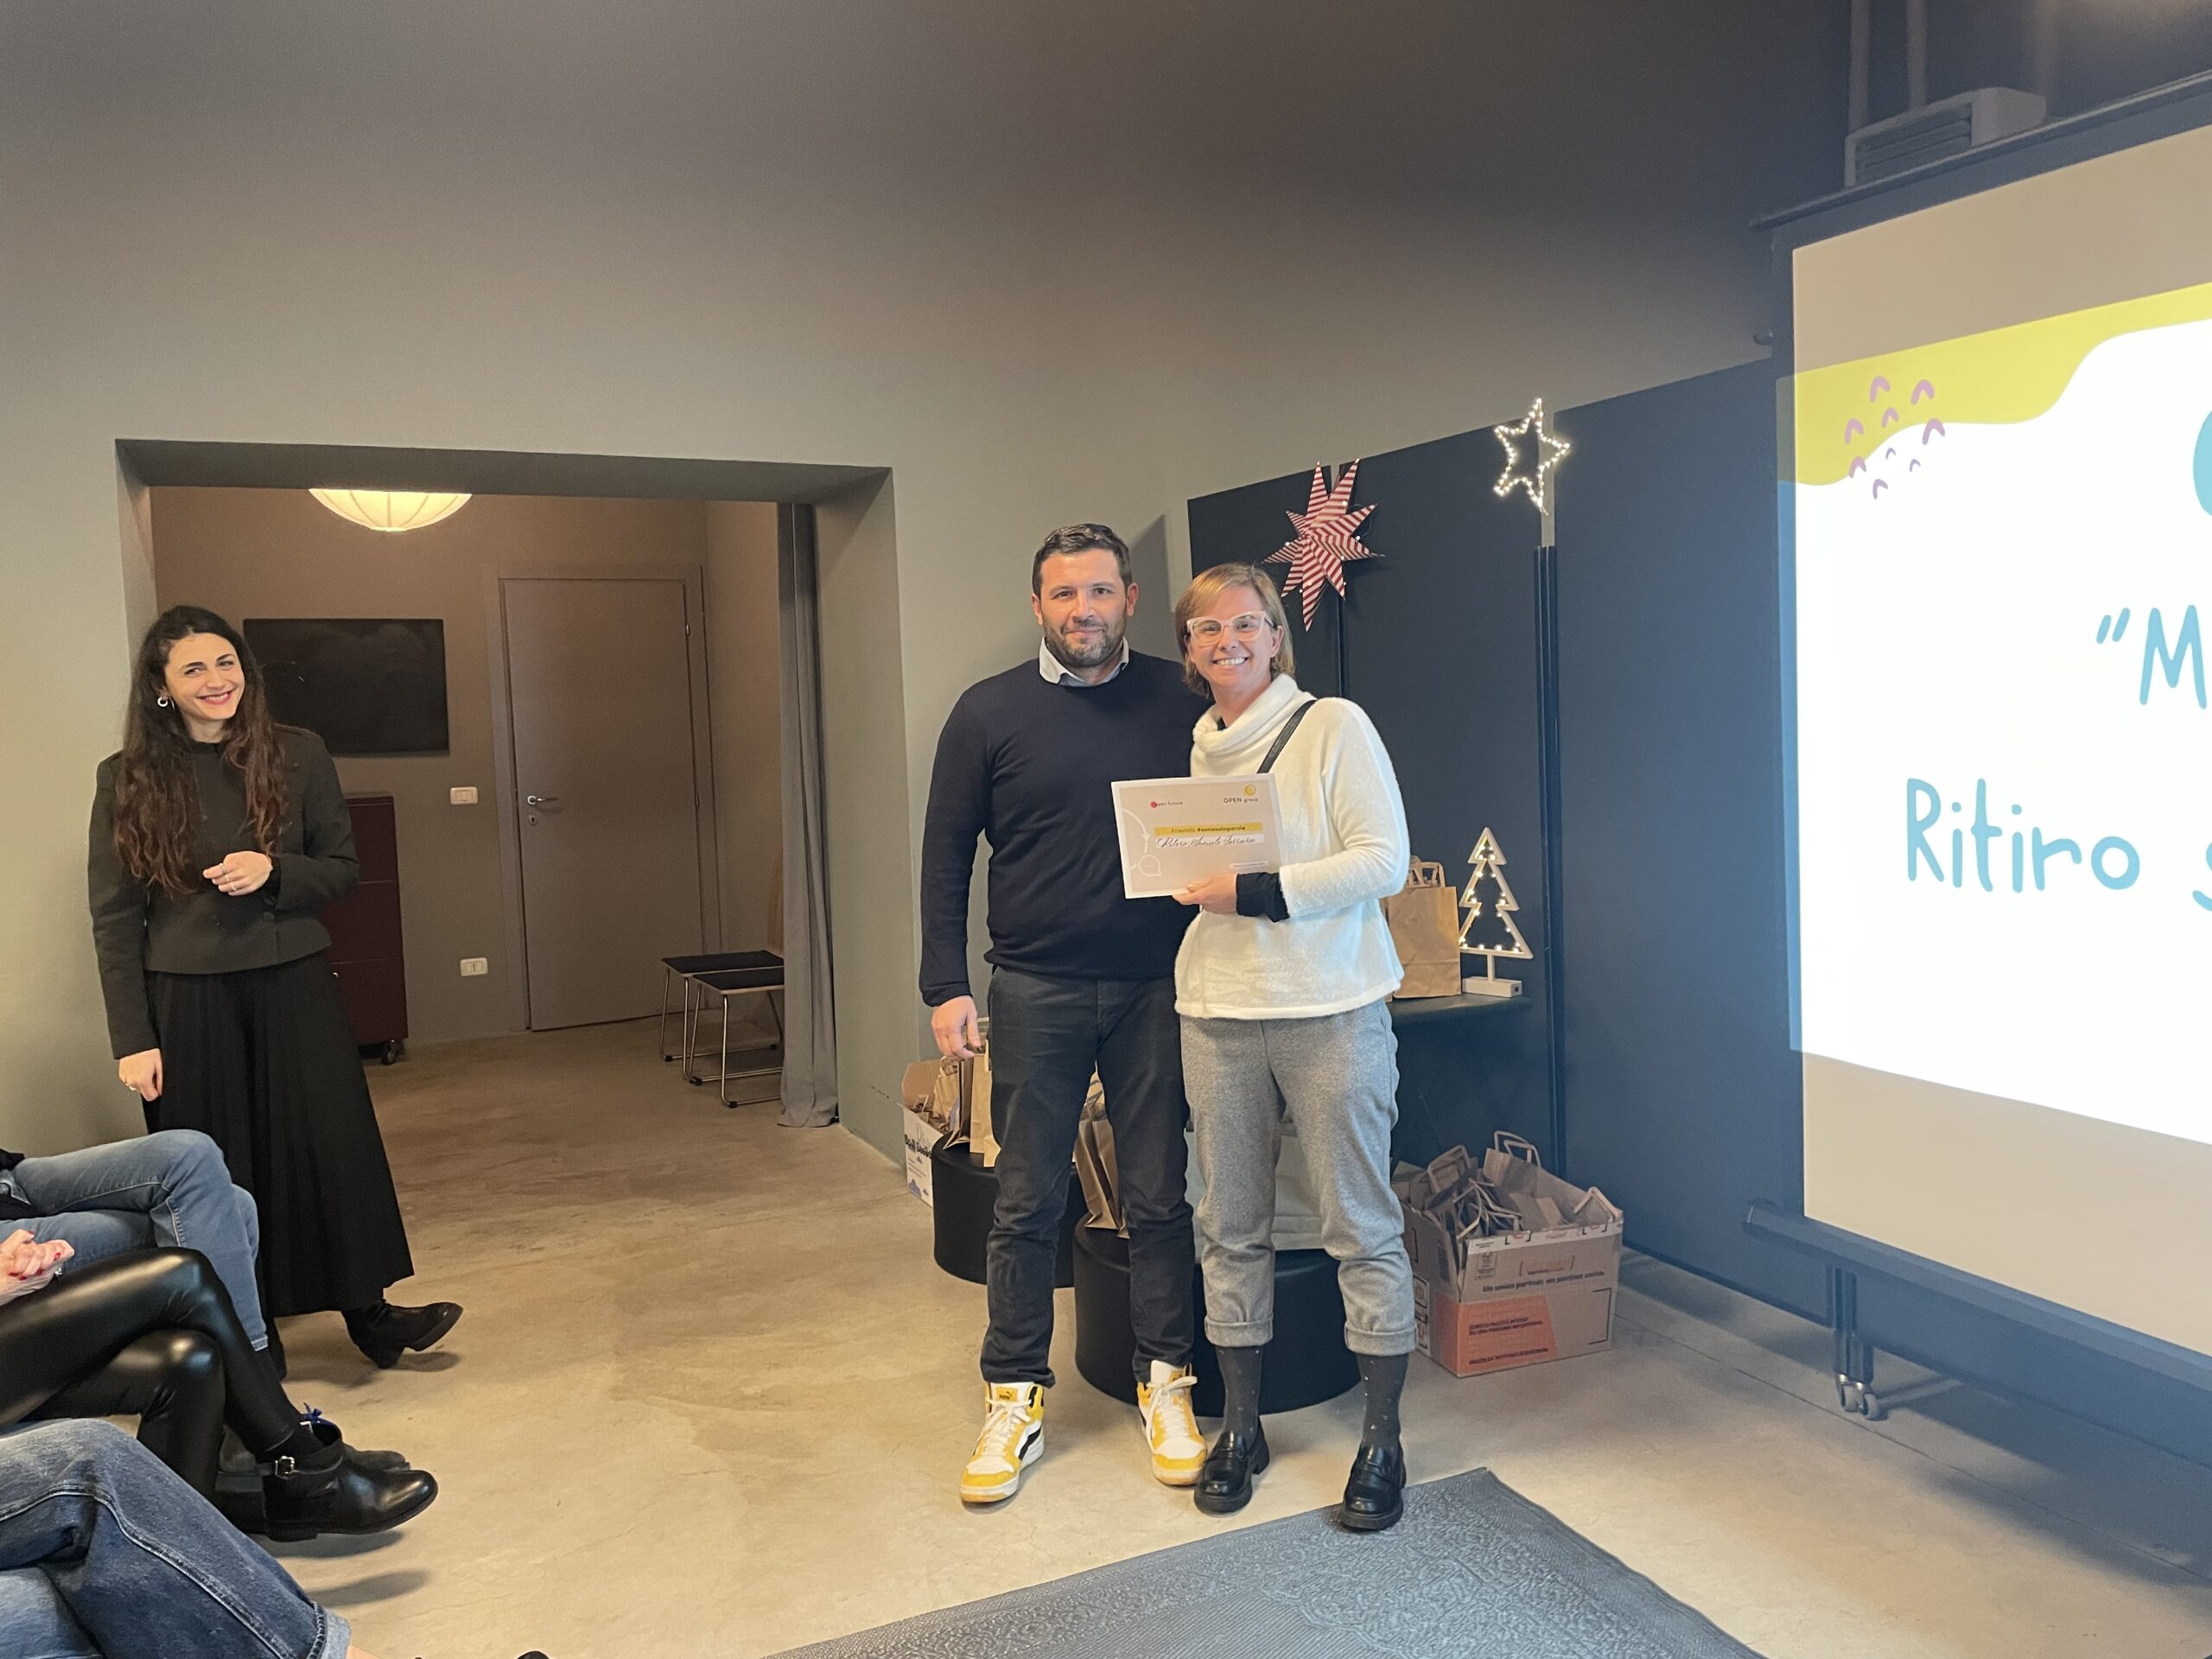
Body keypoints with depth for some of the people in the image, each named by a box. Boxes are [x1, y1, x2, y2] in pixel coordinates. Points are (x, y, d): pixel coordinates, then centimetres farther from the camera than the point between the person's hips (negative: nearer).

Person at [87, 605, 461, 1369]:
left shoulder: (299, 754, 1)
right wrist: (132, 1039, -6)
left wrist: (273, 872, -16)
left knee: (334, 1148, 2)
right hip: (186, 1001, -1)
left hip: (294, 987, 1)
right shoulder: (128, 778, -1)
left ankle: (368, 1312, 15)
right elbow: (114, 919, -1)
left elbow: (343, 869, 6)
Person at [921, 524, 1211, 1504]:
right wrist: (945, 987, -2)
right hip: (1035, 992, 0)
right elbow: (945, 853, 2)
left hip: (1156, 989, 1)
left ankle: (1165, 1384, 23)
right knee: (1027, 1203, 5)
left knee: (1160, 1197, 8)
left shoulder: (1177, 703, 3)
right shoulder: (990, 712, 1)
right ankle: (1016, 1400, 18)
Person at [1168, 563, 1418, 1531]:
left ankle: (1381, 1442, 16)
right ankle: (1241, 1424, 25)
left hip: (1331, 1011, -5)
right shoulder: (1190, 750, 13)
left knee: (1361, 1228, 2)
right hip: (1218, 1014, 5)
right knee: (1229, 1227, 10)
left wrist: (1259, 894, -17)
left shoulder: (1334, 726, -3)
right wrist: (1187, 882, 5)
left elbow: (1384, 861, -11)